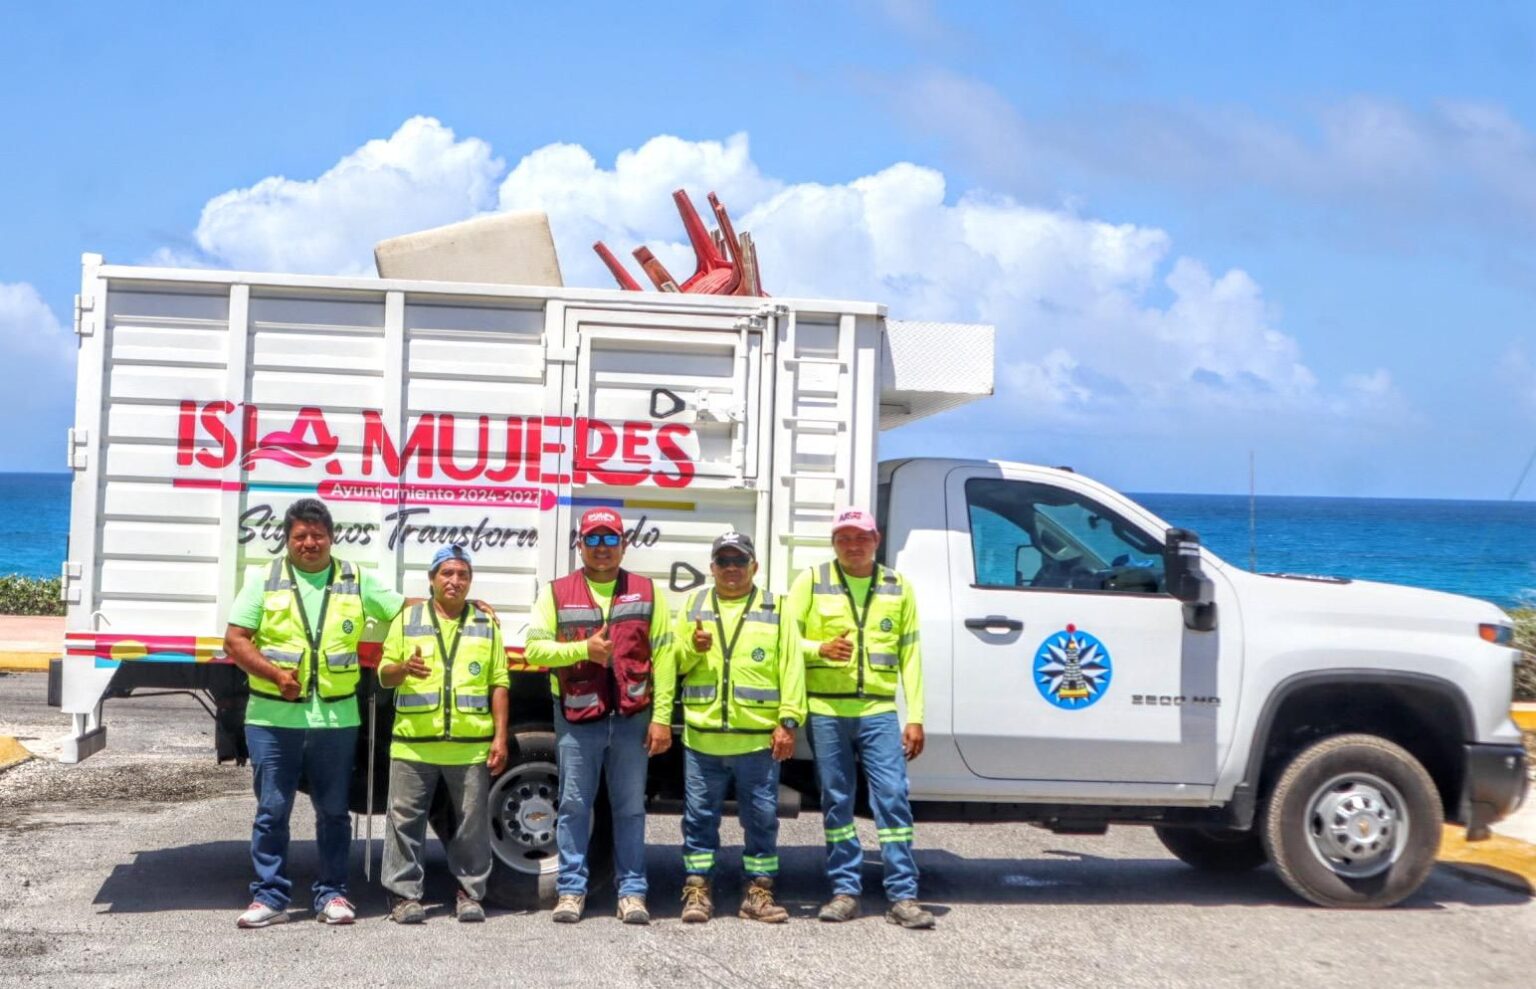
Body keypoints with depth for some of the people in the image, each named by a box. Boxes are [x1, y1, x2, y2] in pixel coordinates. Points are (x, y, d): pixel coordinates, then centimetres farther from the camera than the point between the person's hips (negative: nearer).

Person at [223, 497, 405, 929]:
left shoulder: (357, 581, 8)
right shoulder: (264, 579, 4)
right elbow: (235, 640, 0)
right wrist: (275, 674, -13)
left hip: (337, 718, 1)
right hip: (272, 718, -1)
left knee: (333, 811, 9)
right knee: (272, 809, 2)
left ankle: (332, 893, 19)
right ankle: (269, 896, 9)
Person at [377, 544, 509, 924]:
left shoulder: (486, 624, 11)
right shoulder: (408, 619, 10)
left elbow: (498, 684, 10)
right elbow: (384, 675, 9)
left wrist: (500, 737, 2)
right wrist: (403, 669, -15)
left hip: (471, 746, 0)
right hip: (413, 743, 0)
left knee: (472, 822, 5)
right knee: (405, 820, 1)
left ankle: (470, 892, 15)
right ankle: (404, 894, 8)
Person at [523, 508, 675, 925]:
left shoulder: (647, 592, 7)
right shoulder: (557, 593, 5)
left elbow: (664, 657, 2)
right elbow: (533, 649, -1)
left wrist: (662, 717, -5)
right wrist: (583, 648, -15)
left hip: (632, 717, 0)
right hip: (576, 717, 0)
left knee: (630, 807, 5)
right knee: (574, 806, 4)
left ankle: (632, 891, 11)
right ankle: (571, 890, 11)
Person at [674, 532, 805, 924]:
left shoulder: (775, 610, 7)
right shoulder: (693, 606, 13)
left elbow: (791, 668, 1)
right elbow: (672, 663, 14)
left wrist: (788, 720, -8)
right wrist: (693, 648, -8)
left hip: (759, 737, -1)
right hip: (702, 735, 1)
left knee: (762, 817, 4)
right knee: (700, 815, 6)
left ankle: (759, 892, 13)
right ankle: (697, 890, 14)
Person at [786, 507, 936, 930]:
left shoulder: (897, 587, 10)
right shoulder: (811, 581, 6)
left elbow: (910, 655, 9)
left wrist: (915, 716, 3)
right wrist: (820, 649, -15)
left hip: (878, 711, 0)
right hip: (826, 710, 0)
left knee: (893, 798, -5)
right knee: (836, 803, 6)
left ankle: (903, 897, -1)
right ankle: (844, 892, 14)